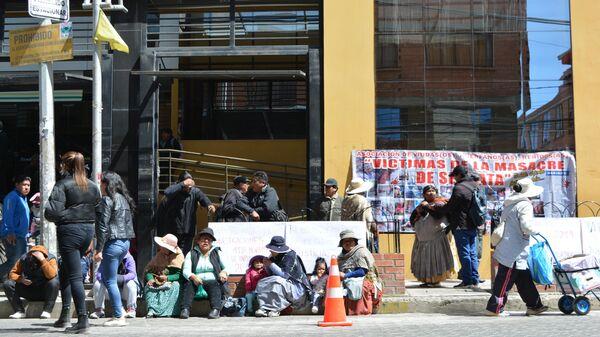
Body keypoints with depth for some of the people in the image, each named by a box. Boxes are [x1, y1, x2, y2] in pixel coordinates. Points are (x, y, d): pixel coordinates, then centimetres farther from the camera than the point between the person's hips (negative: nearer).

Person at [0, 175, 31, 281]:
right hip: (12, 236, -10)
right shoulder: (12, 197, -9)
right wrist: (10, 232, -26)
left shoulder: (23, 198, 21)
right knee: (13, 262, -16)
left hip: (22, 236, 10)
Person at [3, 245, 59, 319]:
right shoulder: (24, 259, -11)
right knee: (8, 284, -17)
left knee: (54, 282, -35)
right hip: (28, 290, 3)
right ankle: (19, 311, -11)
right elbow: (12, 274, -4)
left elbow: (51, 275, -35)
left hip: (44, 292, -3)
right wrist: (21, 279, -24)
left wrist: (42, 260, -38)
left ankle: (47, 311, -23)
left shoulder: (50, 259, -19)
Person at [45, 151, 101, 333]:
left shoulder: (62, 185, -10)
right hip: (88, 230, 6)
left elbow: (53, 212, -17)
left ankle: (83, 319, -8)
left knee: (75, 276, -5)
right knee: (68, 270, 22)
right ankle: (65, 313, 23)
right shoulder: (93, 186, 10)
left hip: (69, 230, -6)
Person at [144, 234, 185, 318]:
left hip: (171, 280, -4)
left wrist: (167, 278, -27)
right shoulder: (159, 255, 8)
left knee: (175, 286, -36)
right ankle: (151, 309, -40)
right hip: (158, 282, 4)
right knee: (148, 287, -26)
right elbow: (147, 270, 6)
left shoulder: (178, 256, -5)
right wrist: (150, 279, -15)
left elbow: (179, 275, -13)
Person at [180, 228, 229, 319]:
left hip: (213, 282, -1)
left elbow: (226, 267, 11)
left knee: (214, 284, -34)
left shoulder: (217, 253, 15)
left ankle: (216, 309, -46)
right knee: (189, 283, -31)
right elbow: (186, 271, 1)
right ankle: (185, 309, -37)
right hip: (197, 282, 1)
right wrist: (193, 276, -22)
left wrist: (224, 272, -14)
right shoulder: (191, 254, 13)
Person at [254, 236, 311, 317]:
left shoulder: (290, 256, -18)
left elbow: (285, 275, -27)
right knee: (262, 283, -5)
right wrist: (267, 265, -5)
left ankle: (275, 309, -25)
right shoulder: (275, 257, 6)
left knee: (277, 281, -34)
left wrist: (271, 264, -21)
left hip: (298, 288, -9)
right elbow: (271, 274, 15)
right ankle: (263, 308, -22)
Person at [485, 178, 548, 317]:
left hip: (507, 247, 10)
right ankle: (494, 308, 3)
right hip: (515, 252, -10)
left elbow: (503, 219, 16)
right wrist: (535, 231, -5)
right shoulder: (525, 205, -15)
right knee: (505, 280, -3)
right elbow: (526, 226, -25)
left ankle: (534, 306, 21)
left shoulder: (510, 203, 13)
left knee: (524, 278, 15)